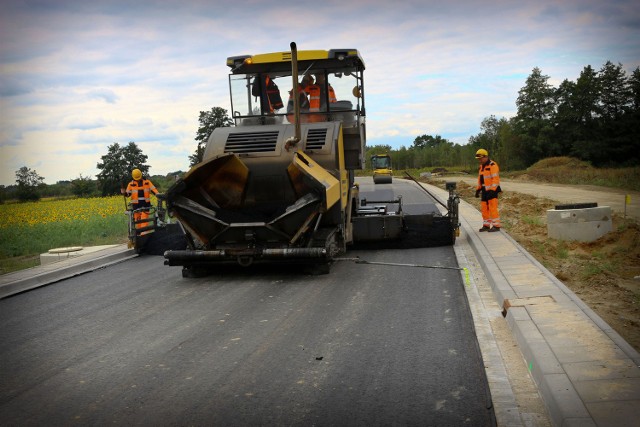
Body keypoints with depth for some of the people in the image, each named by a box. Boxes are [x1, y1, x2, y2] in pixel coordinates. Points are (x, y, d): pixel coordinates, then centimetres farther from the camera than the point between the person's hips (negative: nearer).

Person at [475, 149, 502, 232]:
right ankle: (486, 225, 17)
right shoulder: (482, 166, 16)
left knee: (493, 208, -10)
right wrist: (478, 189, 17)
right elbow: (480, 179, 23)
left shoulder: (493, 166, -13)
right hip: (485, 191, 9)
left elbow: (495, 179, -19)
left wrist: (492, 190, -23)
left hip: (492, 191, -9)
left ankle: (496, 226, -5)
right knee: (484, 209, 10)